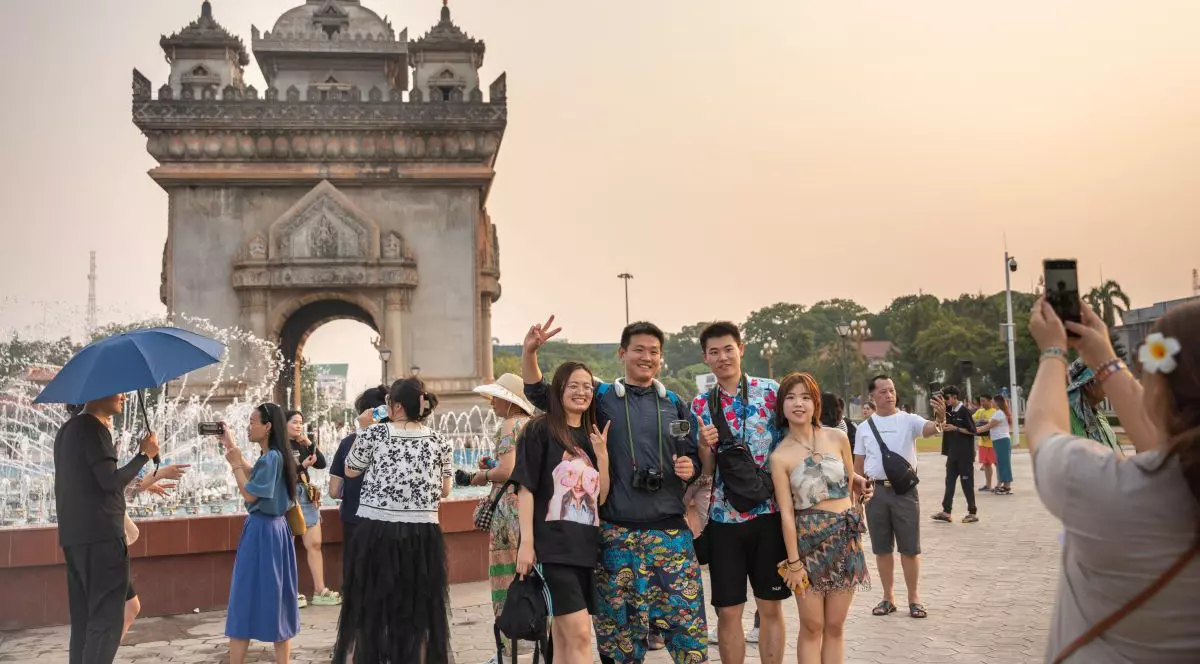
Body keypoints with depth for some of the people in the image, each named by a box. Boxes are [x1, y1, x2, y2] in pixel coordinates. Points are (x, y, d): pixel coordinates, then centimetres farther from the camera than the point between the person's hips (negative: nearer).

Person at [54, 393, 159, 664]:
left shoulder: (67, 429, 18)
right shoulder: (93, 428, -11)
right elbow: (111, 480, -18)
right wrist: (145, 454, -9)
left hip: (74, 536, 10)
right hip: (100, 536, -10)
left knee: (84, 618, 11)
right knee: (107, 618, -8)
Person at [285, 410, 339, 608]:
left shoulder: (303, 445, 13)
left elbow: (322, 464, 6)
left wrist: (309, 442, -2)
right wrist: (302, 465, -20)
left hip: (307, 497, 7)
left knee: (315, 544, 6)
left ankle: (320, 591, 11)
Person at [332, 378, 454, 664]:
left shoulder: (375, 434, -5)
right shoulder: (440, 442, 1)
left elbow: (350, 471, 10)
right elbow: (445, 490, 7)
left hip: (377, 531, -1)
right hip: (422, 534, 2)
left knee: (371, 608, 12)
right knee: (418, 611, 11)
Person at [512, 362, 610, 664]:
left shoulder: (594, 437, 15)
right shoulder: (540, 429, -2)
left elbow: (602, 498, 9)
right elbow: (526, 489, -6)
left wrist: (602, 455, -3)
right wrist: (526, 542, -13)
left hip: (585, 545, 6)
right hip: (553, 545, -6)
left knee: (564, 637, 10)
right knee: (579, 634, -13)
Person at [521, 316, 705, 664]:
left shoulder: (674, 404, 11)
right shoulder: (601, 397, 5)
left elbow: (693, 456, 16)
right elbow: (540, 394, 4)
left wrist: (689, 467, -7)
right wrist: (529, 351, -12)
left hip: (670, 531, 1)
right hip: (616, 533, -1)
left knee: (686, 618, 0)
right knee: (620, 624, 7)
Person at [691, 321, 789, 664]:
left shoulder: (771, 391, 0)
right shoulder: (700, 405, 5)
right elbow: (704, 471, 4)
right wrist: (704, 445, -16)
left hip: (770, 513, -1)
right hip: (724, 518, 1)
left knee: (771, 607, 8)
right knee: (728, 611, 6)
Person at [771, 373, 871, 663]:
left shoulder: (837, 437, 0)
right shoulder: (780, 457, -7)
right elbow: (787, 513, -7)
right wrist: (793, 562, -8)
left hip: (846, 537, 3)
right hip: (809, 540, -2)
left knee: (835, 626, 9)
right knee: (812, 627, 3)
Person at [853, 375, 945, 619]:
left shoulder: (909, 420, -2)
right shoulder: (864, 427, 7)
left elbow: (930, 429, -23)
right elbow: (858, 465, 11)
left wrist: (939, 418, -45)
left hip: (904, 489, -2)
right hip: (875, 491, 3)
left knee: (910, 548, 3)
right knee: (882, 548, 10)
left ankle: (914, 598, 14)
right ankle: (888, 598, 22)